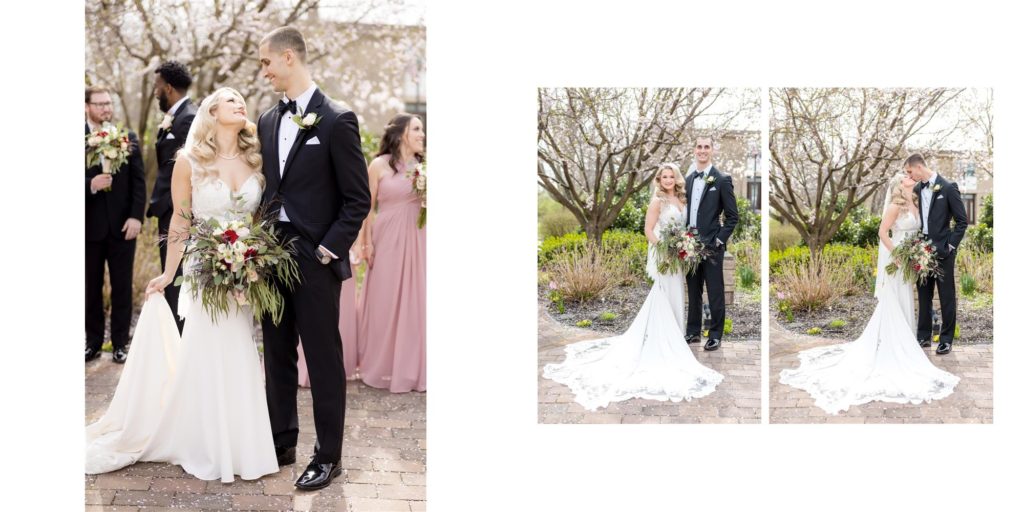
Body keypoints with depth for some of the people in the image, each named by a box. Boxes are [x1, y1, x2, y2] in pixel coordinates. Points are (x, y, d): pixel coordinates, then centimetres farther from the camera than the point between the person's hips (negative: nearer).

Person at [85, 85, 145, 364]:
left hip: (122, 224, 1)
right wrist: (90, 184, -21)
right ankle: (93, 341, 20)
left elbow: (139, 181, 1)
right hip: (89, 225, -1)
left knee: (122, 287, 6)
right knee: (91, 288, 9)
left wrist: (136, 216, -7)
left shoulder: (128, 137, 5)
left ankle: (120, 343, 15)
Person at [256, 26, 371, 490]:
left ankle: (328, 456, 17)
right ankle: (282, 443, 30)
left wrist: (328, 251, -13)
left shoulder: (337, 120, -10)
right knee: (277, 355, 15)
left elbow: (358, 199, -9)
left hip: (315, 261, -6)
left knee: (324, 360, 4)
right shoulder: (268, 121, 11)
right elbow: (266, 186, 17)